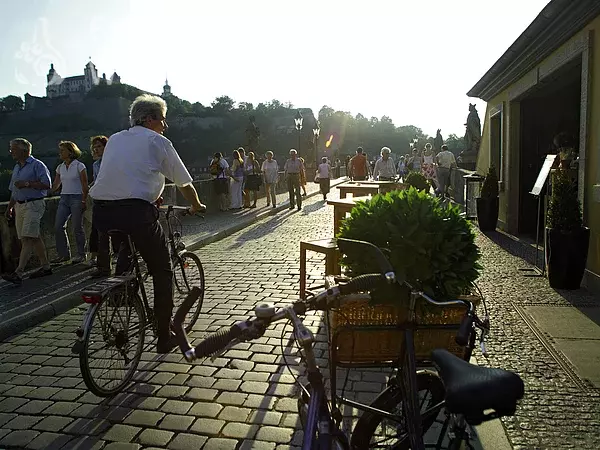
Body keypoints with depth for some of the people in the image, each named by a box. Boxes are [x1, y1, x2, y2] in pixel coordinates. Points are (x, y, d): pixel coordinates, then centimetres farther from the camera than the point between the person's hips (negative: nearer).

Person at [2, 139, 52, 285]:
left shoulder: (37, 165, -6)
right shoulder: (16, 167, 20)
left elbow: (46, 184, -16)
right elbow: (14, 190, 27)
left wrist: (27, 184, -17)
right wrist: (10, 207, 21)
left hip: (34, 205, -9)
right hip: (20, 206, 9)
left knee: (27, 238, -14)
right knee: (34, 237, 10)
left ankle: (18, 273, -19)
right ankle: (45, 267, 19)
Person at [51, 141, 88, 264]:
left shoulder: (79, 166, -3)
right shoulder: (60, 167, 13)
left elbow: (85, 185, -7)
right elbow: (55, 186, 17)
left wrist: (84, 201, -12)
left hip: (76, 198, -6)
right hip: (64, 199, 6)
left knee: (77, 228, -3)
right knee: (58, 227, -2)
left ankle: (81, 254, 8)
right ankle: (64, 254, 8)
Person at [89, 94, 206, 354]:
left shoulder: (114, 139, 22)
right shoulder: (158, 142, 5)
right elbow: (184, 183, 9)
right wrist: (196, 206, 28)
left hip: (101, 211, 6)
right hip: (135, 212, -6)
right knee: (162, 271, 10)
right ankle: (164, 338, 17)